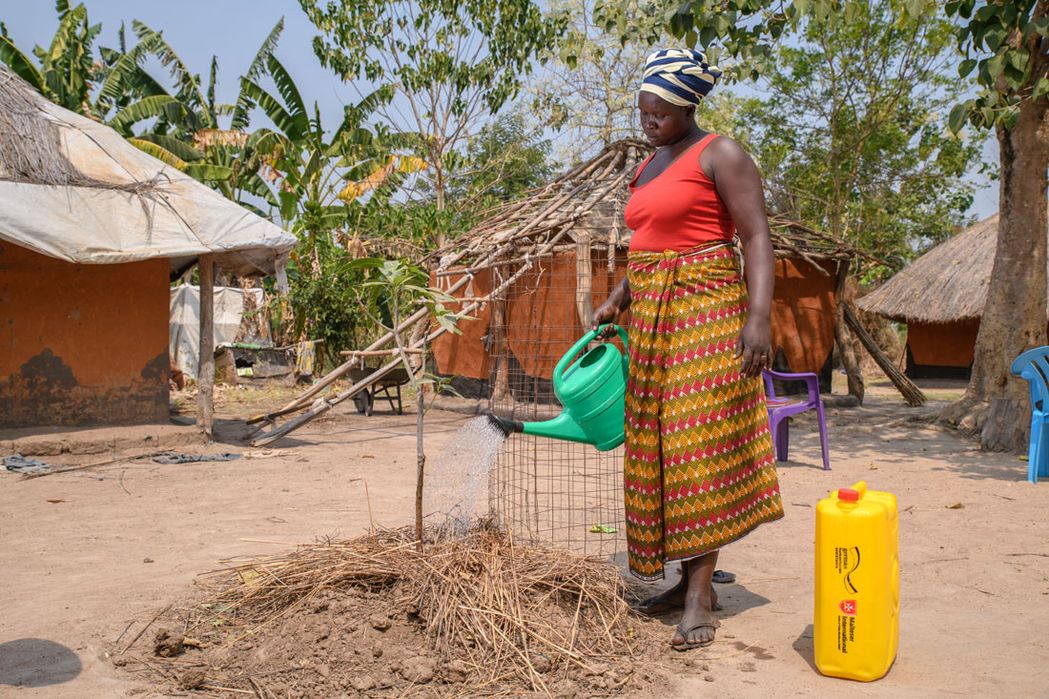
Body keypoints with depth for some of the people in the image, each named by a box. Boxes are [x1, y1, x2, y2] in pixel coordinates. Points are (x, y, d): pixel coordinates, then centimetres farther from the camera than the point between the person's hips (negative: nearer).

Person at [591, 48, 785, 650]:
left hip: (704, 310, -8)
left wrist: (759, 316, -22)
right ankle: (690, 578, 14)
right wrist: (615, 303, 16)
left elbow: (757, 239, -11)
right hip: (651, 317, 8)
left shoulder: (720, 154, -3)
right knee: (658, 446, 5)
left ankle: (701, 595, -8)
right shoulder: (646, 169, 21)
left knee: (702, 443, -11)